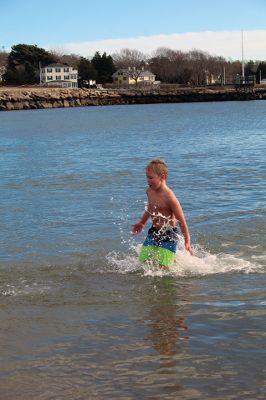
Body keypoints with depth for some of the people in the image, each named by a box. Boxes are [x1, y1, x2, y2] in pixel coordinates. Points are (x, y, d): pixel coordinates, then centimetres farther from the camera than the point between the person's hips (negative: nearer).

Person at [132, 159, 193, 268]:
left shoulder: (169, 197, -23)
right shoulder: (149, 191, 0)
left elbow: (182, 220, -19)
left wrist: (187, 242, -17)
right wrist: (141, 223, 33)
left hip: (168, 235, -7)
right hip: (153, 232, 7)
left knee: (163, 267, -12)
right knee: (144, 262, 2)